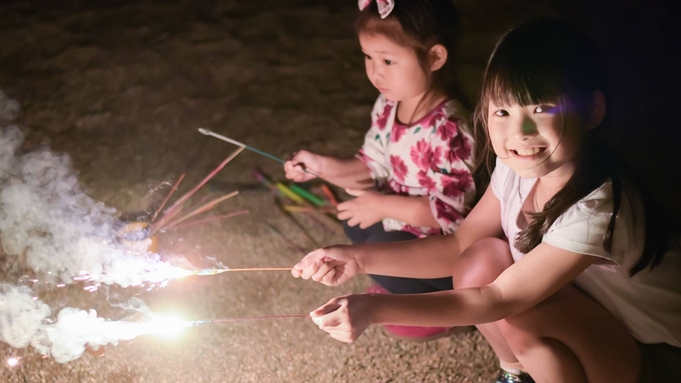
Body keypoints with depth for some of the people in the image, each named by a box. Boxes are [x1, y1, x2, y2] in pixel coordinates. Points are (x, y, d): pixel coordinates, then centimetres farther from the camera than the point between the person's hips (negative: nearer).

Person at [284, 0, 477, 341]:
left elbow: (450, 209, -30)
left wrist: (384, 206, -27)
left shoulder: (447, 128, -32)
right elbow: (373, 166, 5)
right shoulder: (389, 105, -6)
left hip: (446, 245, -8)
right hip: (406, 221, 9)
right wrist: (322, 166, -9)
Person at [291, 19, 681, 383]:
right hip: (587, 317, 7)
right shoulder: (518, 166, -12)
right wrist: (360, 258, -17)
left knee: (521, 312, -32)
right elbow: (460, 246, -4)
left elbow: (499, 299, -30)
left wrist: (374, 308, -35)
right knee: (482, 259, -15)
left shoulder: (596, 208, -34)